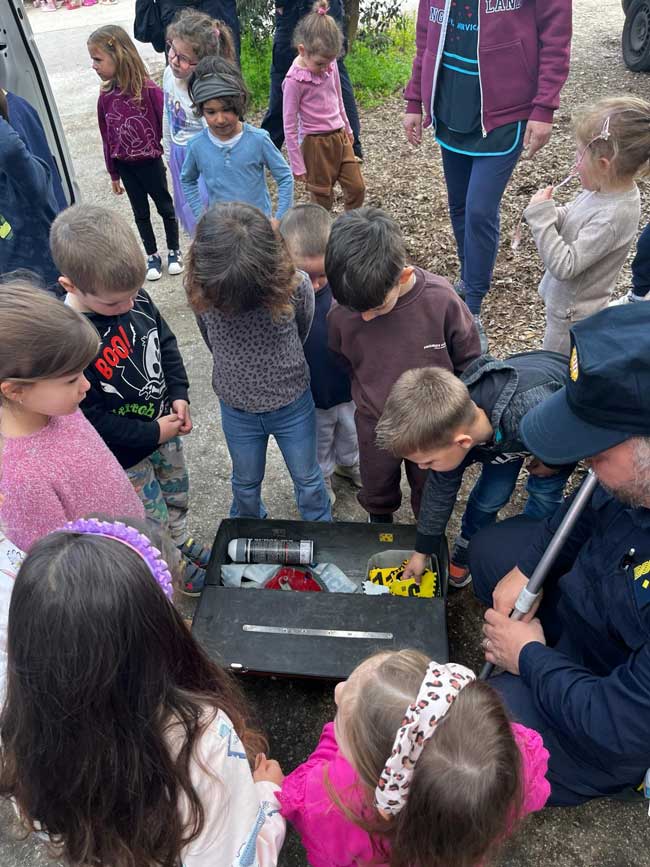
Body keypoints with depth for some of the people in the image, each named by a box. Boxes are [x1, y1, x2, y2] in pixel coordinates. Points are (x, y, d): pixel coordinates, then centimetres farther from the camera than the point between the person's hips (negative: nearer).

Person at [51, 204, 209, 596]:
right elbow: (87, 417, -27)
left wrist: (179, 395, -8)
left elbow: (166, 343, 3)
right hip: (124, 452, -6)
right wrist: (151, 432, -22)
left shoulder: (134, 296, -14)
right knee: (153, 517, 17)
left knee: (177, 494, 28)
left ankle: (182, 542, 57)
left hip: (164, 426, 6)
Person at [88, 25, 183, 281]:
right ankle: (152, 255, 29)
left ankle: (174, 251, 30)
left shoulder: (148, 89, -19)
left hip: (150, 162, -4)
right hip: (125, 166, 4)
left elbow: (166, 125, -10)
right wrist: (113, 174, 10)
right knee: (141, 212, 14)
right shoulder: (106, 97, -4)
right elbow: (107, 138, 5)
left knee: (165, 206, 12)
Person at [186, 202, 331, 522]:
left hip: (293, 405, -1)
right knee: (246, 482, 26)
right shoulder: (198, 289, -23)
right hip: (236, 409, 1)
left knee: (308, 479, 22)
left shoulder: (295, 286, -27)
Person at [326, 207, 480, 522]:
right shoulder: (342, 314, -24)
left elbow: (468, 361, -10)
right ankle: (379, 521, 59)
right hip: (374, 425, 1)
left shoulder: (441, 300, -28)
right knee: (377, 488, 27)